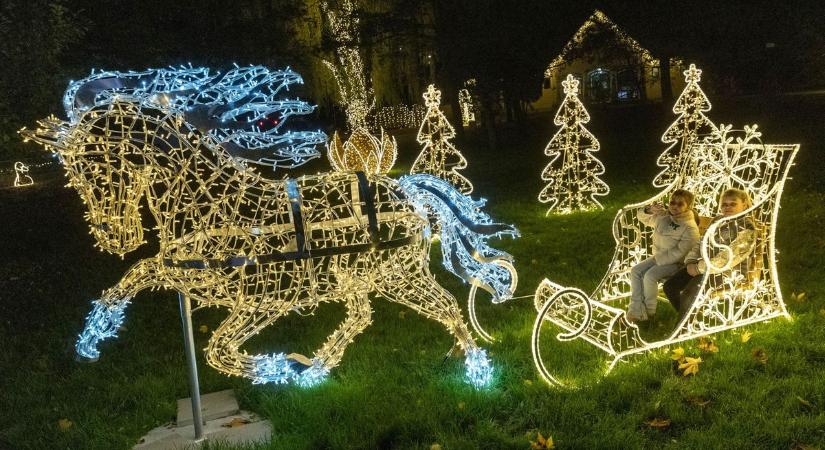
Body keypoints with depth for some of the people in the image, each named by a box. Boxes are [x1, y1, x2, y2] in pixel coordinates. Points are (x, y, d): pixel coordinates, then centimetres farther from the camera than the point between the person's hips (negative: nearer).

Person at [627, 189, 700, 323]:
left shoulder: (690, 228, -21)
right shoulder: (663, 217, 0)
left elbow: (679, 253, -26)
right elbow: (642, 217, 13)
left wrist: (658, 258, -19)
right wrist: (650, 210, -10)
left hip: (675, 263, -7)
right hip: (658, 258, 7)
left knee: (650, 276, -27)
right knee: (635, 271, -11)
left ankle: (649, 312, -9)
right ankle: (636, 310, -14)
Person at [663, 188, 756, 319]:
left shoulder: (747, 229, -11)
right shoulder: (718, 221, 14)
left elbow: (729, 257, -22)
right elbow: (701, 242, 16)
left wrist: (700, 268, -23)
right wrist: (691, 262, -4)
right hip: (707, 266, 8)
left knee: (689, 294, -28)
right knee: (670, 286, -7)